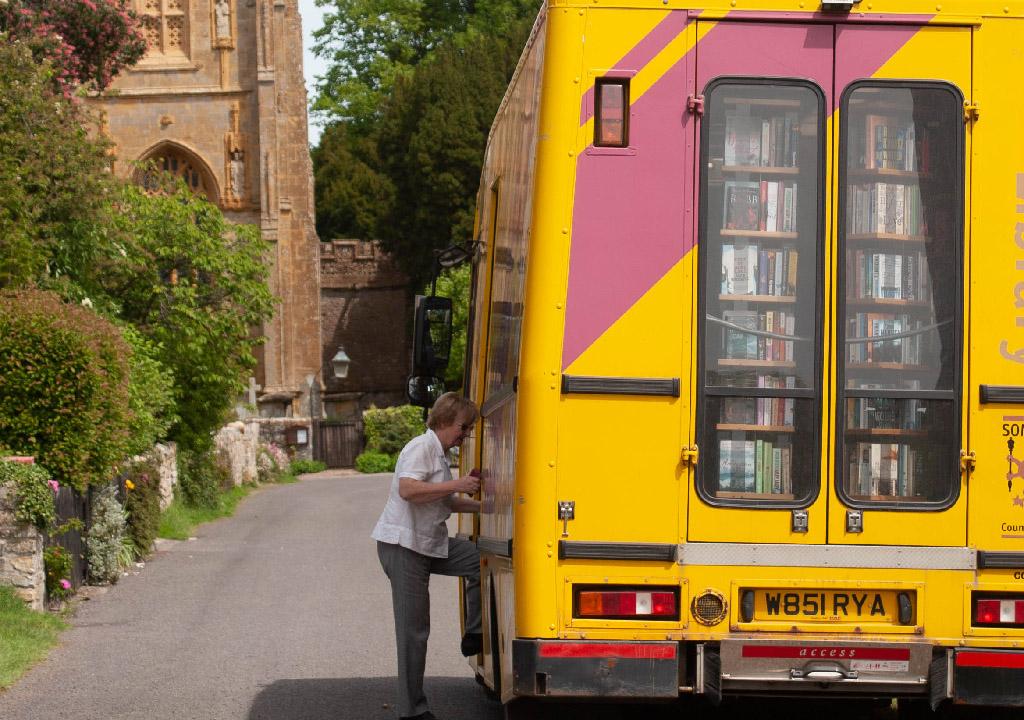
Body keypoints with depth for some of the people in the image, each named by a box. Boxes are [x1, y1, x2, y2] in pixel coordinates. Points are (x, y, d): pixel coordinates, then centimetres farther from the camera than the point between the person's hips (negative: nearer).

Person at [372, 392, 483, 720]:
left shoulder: (440, 455, 17)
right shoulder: (422, 447, -12)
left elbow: (446, 502, 29)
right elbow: (407, 489, -28)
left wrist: (482, 506, 18)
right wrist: (457, 484, -25)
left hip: (430, 543, 9)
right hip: (402, 546, -9)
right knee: (413, 630, -6)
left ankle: (474, 635, 7)